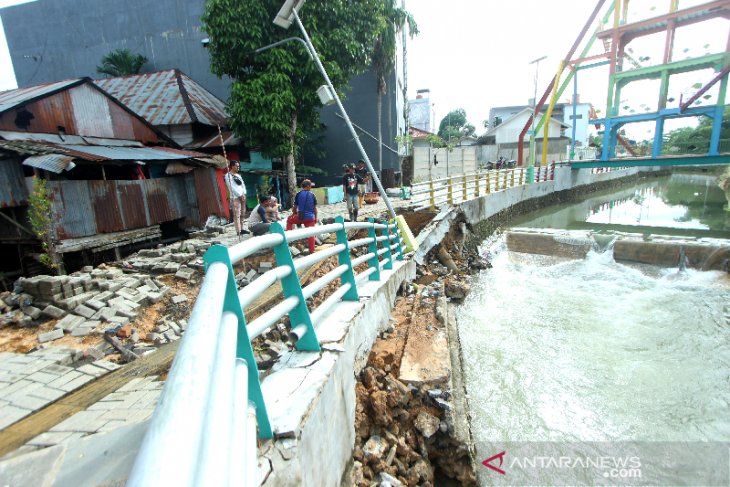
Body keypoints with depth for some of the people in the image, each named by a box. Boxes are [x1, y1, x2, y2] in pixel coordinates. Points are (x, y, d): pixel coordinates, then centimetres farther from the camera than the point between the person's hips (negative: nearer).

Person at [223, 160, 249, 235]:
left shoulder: (238, 175, 19)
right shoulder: (228, 176, -4)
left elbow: (243, 184, 14)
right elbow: (232, 187, -12)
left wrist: (244, 194, -2)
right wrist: (240, 195, -14)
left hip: (242, 196, 8)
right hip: (235, 198, -8)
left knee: (242, 214, 9)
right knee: (237, 215, -11)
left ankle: (241, 229, 17)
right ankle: (238, 231, -14)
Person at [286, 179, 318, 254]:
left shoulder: (298, 194, 1)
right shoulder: (312, 195, 3)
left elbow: (295, 207, 7)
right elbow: (315, 208, 5)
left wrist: (294, 213, 26)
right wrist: (315, 218, 15)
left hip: (301, 217, 0)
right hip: (310, 217, 1)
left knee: (289, 220, 27)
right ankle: (312, 251, 6)